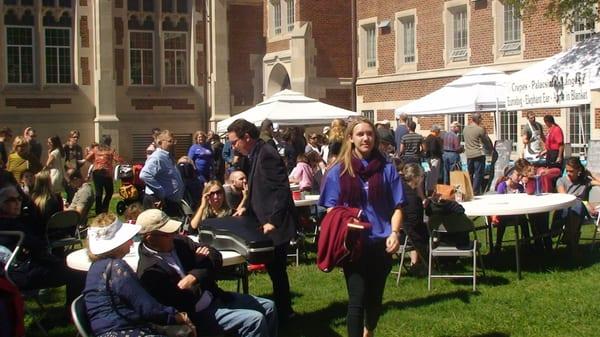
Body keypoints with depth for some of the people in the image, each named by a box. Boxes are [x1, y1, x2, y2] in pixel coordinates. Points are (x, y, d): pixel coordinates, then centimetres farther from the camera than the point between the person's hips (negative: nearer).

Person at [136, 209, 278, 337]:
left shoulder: (178, 242, 0)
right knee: (255, 320, -19)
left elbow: (215, 257, 4)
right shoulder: (149, 271, -22)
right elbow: (183, 302, -25)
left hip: (213, 296, 8)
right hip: (197, 315, -8)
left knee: (268, 307, 8)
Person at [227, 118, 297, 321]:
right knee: (275, 268, 17)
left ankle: (283, 312, 13)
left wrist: (273, 221, -27)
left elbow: (282, 190, -24)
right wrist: (247, 209, 12)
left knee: (276, 269, 1)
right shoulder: (256, 155, 11)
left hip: (275, 225, -9)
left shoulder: (267, 154, -18)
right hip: (266, 223, 9)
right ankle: (283, 310, 28)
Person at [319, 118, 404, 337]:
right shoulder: (338, 171, 0)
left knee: (375, 296, 16)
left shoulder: (387, 169, 3)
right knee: (357, 299, -9)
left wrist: (394, 233, -13)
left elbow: (397, 206, 3)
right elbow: (331, 210, 2)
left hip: (380, 243, 2)